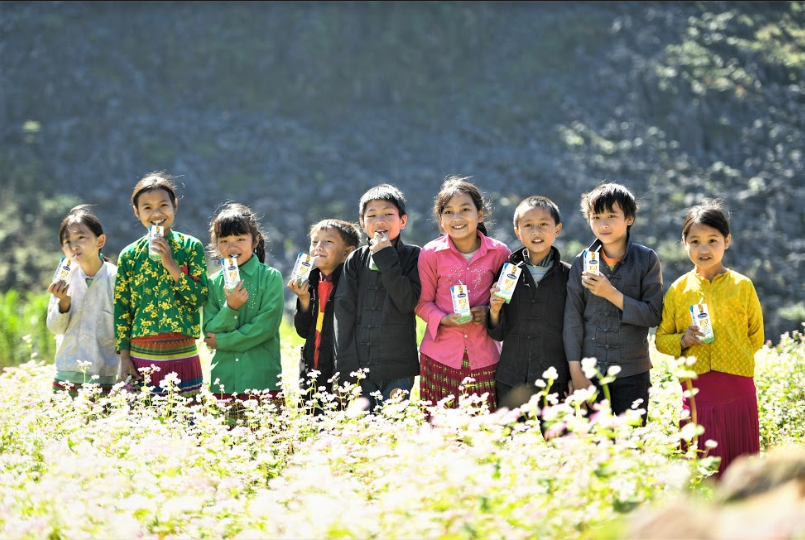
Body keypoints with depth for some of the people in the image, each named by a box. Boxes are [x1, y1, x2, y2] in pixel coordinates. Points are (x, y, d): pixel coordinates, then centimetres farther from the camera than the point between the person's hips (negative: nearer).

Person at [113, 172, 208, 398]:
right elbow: (121, 309, 6)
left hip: (182, 357, -1)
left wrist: (171, 265, -14)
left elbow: (200, 298, -6)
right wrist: (124, 357, 2)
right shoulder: (129, 255, 4)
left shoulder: (191, 247, 2)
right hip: (142, 359, 1)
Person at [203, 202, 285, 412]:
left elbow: (267, 326, -8)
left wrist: (223, 341, -6)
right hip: (224, 379, 3)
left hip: (263, 379, -2)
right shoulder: (214, 283, 9)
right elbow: (210, 332, 3)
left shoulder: (271, 277, 1)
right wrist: (230, 308, -15)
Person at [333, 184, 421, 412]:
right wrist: (346, 371, -4)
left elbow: (408, 301, -10)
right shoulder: (355, 260, 10)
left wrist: (386, 258, -11)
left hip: (398, 369, -2)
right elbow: (344, 312, 4)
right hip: (359, 368, 2)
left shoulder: (413, 257, 3)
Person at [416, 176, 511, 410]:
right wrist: (444, 320, -14)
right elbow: (423, 302, 4)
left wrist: (490, 312, -8)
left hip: (484, 355, 1)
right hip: (440, 356, -1)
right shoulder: (431, 253, -3)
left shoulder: (499, 252, 0)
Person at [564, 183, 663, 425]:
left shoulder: (646, 259, 0)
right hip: (590, 373, 1)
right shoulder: (582, 262, 4)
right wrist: (576, 372, -4)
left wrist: (612, 294, -17)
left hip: (632, 373, -1)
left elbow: (653, 315, -6)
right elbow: (572, 318, 2)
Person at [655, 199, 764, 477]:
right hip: (696, 389, 0)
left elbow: (756, 337, 15)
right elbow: (661, 339, 9)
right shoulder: (678, 290, 5)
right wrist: (683, 341, -9)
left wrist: (734, 356, 5)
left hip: (738, 389, 0)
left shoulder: (742, 286, 4)